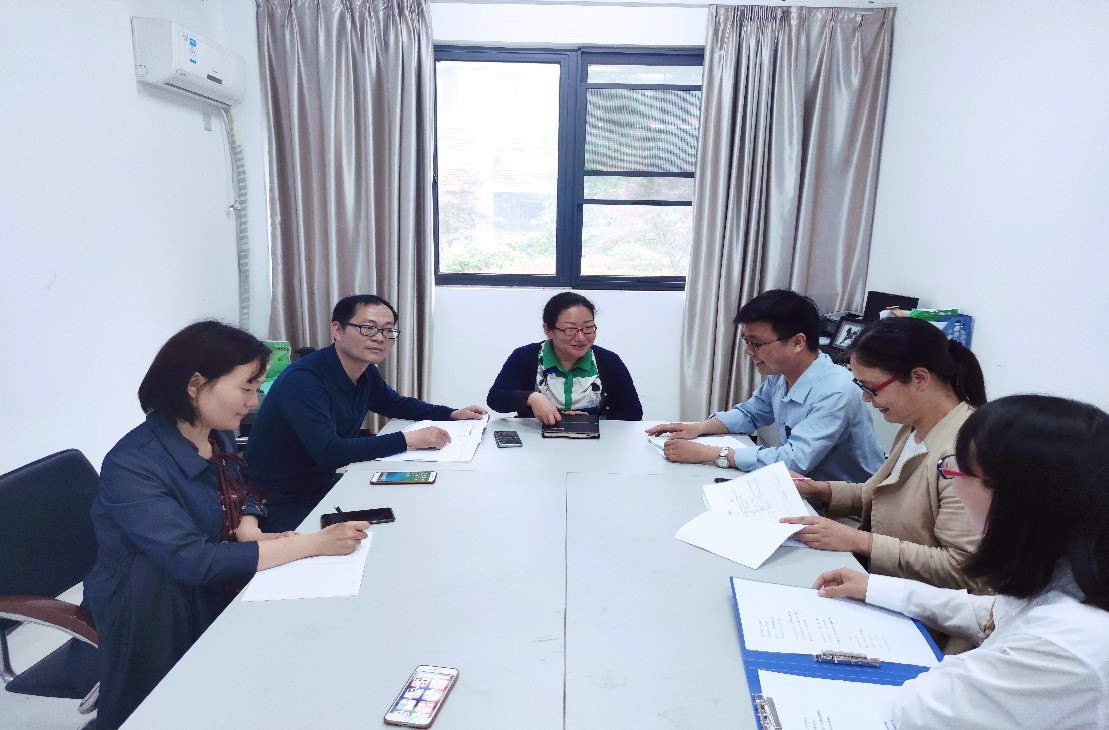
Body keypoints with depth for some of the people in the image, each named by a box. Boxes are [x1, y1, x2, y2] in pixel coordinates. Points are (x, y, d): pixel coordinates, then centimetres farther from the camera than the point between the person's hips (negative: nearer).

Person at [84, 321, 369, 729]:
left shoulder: (216, 436, -3)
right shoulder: (133, 465, -27)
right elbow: (193, 560, -32)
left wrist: (251, 535, -13)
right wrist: (313, 544, -33)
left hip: (216, 596, 7)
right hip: (157, 619, -6)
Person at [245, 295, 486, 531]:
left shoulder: (366, 373, -1)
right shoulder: (303, 379, -26)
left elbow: (397, 404, 19)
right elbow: (328, 452, -36)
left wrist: (452, 414, 5)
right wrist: (407, 440, -34)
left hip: (323, 486, 8)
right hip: (279, 505, -8)